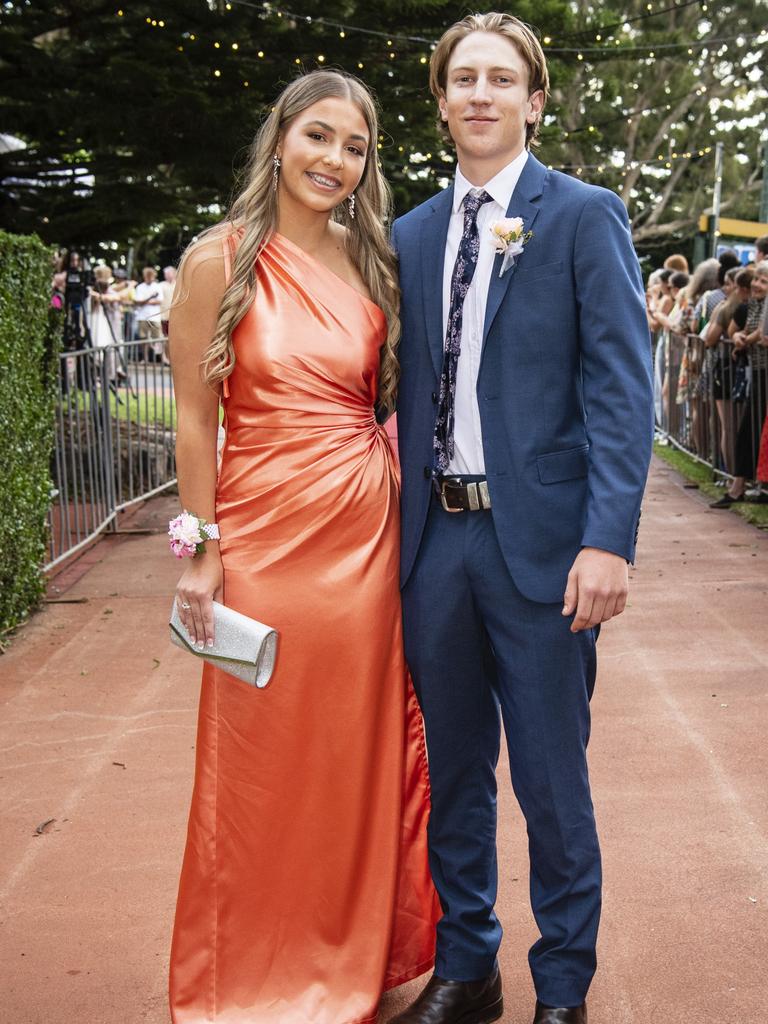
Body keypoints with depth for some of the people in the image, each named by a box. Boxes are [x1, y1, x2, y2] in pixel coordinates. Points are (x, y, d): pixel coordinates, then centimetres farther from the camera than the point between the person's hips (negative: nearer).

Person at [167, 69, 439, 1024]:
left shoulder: (371, 265, 8)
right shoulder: (221, 260, -4)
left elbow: (390, 400, 12)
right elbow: (195, 418, -4)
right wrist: (202, 555, -7)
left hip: (368, 539, 4)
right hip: (267, 539, -3)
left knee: (362, 758, 12)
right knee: (264, 770, 8)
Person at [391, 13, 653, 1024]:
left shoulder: (585, 215, -2)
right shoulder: (412, 233, 12)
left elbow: (621, 386, -9)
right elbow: (409, 383, 11)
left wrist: (608, 539, -18)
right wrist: (400, 517, 2)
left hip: (538, 540, -4)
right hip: (435, 535, 5)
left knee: (552, 783, 7)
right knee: (452, 772, 16)